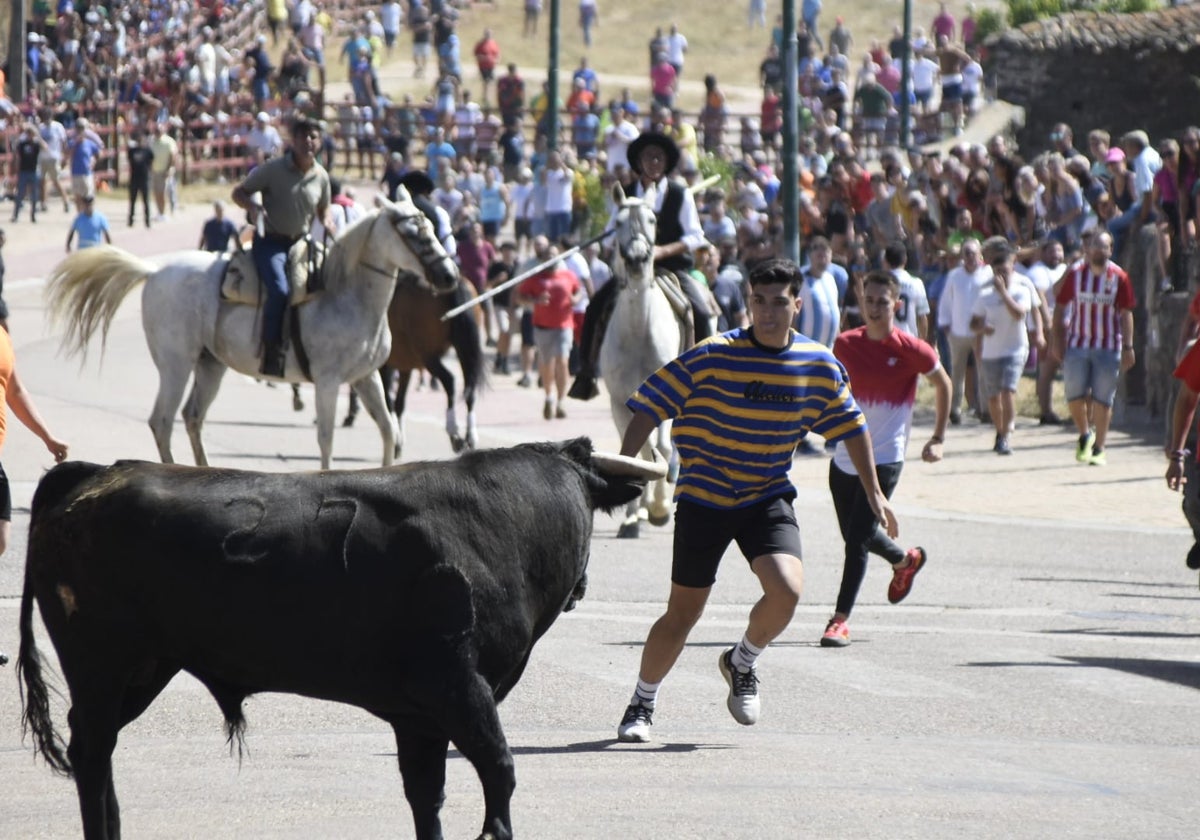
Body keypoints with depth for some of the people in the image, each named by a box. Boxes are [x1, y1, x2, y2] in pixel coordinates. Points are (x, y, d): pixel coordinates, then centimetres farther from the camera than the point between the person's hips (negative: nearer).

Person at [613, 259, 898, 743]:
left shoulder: (820, 366, -3)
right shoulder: (711, 357, -14)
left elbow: (850, 426, 12)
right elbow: (648, 410, -10)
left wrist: (874, 493, 13)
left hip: (768, 498, 2)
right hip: (703, 498, -2)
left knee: (786, 590, -21)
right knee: (683, 612, 2)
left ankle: (743, 664, 10)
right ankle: (641, 704, 25)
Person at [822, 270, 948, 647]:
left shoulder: (910, 349, -10)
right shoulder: (845, 344, 1)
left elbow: (942, 384, 5)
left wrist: (938, 438, 4)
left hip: (885, 457, -5)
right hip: (845, 455, 5)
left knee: (858, 537, -11)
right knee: (854, 534, 17)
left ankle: (841, 619, -5)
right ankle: (905, 561, 47)